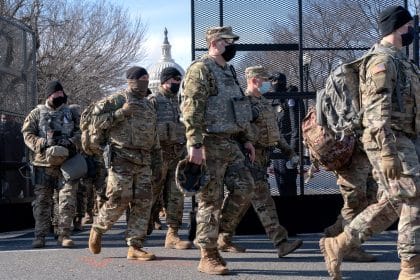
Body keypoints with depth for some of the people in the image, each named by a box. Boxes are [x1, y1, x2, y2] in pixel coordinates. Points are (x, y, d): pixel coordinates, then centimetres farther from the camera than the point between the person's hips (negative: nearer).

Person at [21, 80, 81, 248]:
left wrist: (71, 143, -15)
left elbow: (81, 132, 5)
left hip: (67, 163, 1)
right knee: (42, 201, 2)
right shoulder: (37, 114, 9)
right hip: (43, 163, -1)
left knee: (68, 199, -5)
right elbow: (27, 134, 1)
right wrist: (43, 143, -15)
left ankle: (64, 234, 2)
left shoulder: (72, 114, 14)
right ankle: (40, 236, 8)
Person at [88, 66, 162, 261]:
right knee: (118, 201, -8)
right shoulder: (116, 100, -2)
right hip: (121, 159, -7)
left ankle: (135, 247, 4)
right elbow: (96, 118, -11)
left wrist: (157, 157, 20)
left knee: (143, 203, 0)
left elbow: (154, 134, 25)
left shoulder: (148, 105, 20)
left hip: (143, 162, 7)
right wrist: (121, 112, -16)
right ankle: (97, 230, 17)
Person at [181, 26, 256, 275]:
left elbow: (240, 108, 25)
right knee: (211, 199, -5)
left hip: (231, 144, 9)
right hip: (210, 144, -9)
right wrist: (195, 145, -24)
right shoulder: (200, 69, -9)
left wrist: (247, 139, 18)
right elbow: (191, 110, -18)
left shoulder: (229, 71, 19)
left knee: (245, 188, 5)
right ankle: (208, 256, 2)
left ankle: (218, 232, 19)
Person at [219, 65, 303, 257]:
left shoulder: (265, 103, 20)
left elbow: (274, 130, 28)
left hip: (263, 158, 9)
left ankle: (224, 239, 20)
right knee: (262, 199, -11)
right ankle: (281, 242, -15)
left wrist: (288, 150, 25)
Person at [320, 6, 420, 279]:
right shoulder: (382, 61, -12)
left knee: (391, 203, 12)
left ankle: (338, 244, 16)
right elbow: (377, 111, -21)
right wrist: (388, 152, -27)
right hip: (389, 141, -10)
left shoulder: (398, 60, 20)